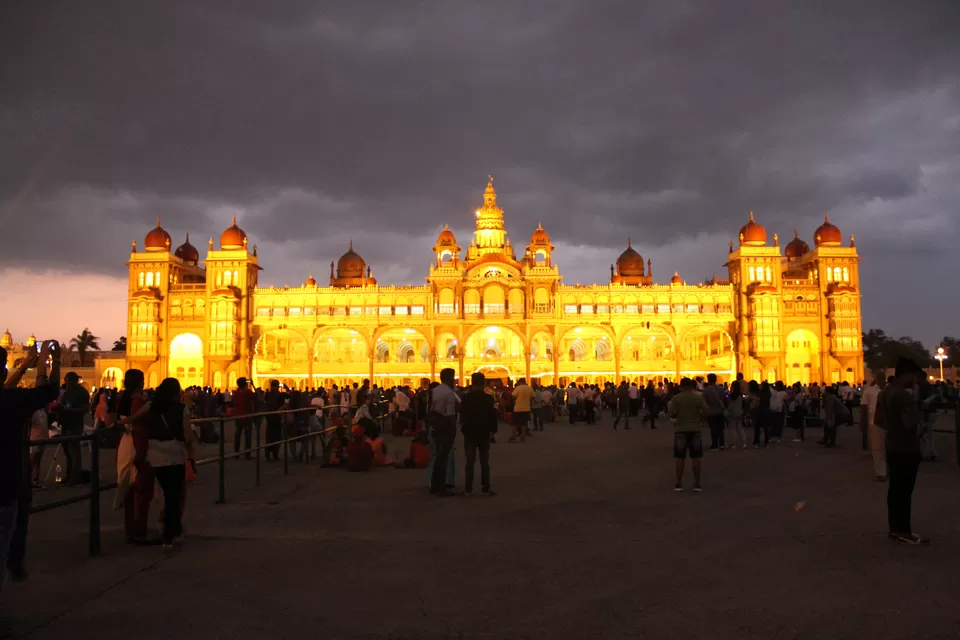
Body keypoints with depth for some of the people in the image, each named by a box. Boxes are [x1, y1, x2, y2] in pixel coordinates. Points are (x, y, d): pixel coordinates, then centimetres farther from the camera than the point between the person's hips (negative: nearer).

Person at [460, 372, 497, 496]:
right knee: (485, 463, 5)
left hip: (470, 433, 0)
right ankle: (486, 489, 4)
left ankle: (468, 489, 1)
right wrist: (492, 429, 7)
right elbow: (492, 417, -4)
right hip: (484, 434, 1)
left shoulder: (466, 398, -8)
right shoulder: (488, 398, -6)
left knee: (470, 462, 2)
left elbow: (462, 416, -4)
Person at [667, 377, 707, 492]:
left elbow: (670, 414, -10)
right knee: (696, 457, 6)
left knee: (680, 458, 4)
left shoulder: (676, 398, -4)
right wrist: (699, 419, 11)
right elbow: (707, 412, -6)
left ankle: (679, 483, 6)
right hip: (695, 430, 1)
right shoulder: (699, 397, -1)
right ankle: (697, 484, 7)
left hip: (681, 430, -1)